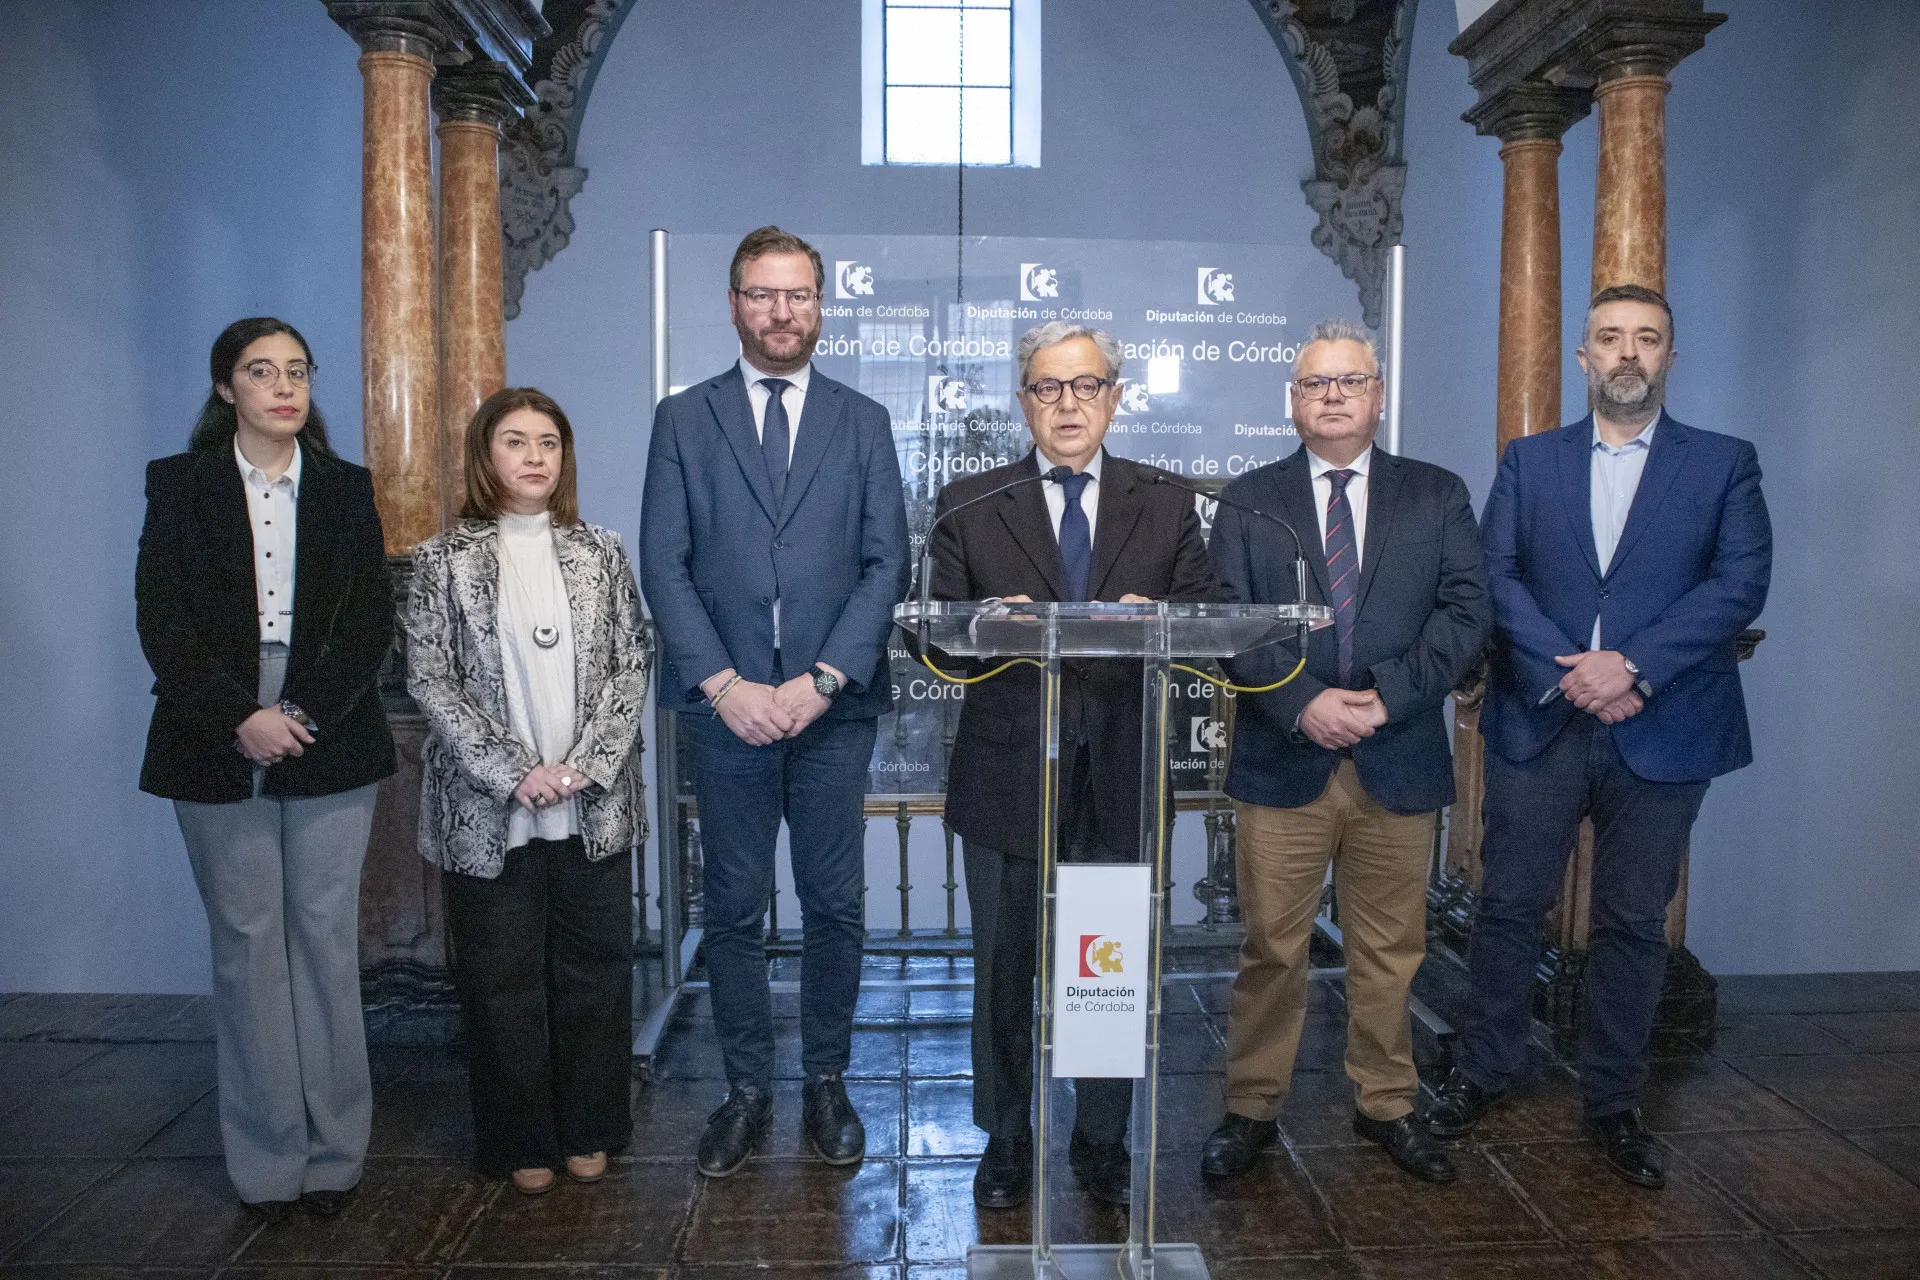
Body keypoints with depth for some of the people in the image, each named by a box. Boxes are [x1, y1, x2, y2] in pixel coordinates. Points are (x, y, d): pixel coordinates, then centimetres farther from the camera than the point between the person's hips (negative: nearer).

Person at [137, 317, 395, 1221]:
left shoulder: (346, 491, 10)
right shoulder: (179, 484, 7)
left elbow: (372, 622, 3)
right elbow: (160, 620, -1)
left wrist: (304, 713, -10)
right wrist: (239, 718, -12)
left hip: (330, 744, 1)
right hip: (218, 749, 0)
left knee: (326, 941, 2)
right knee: (246, 945, 3)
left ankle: (334, 1150, 12)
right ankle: (267, 1160, 13)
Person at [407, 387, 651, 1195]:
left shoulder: (599, 553, 7)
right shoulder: (444, 560, 1)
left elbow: (631, 665, 4)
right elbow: (428, 680, -4)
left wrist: (587, 764, -9)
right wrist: (516, 771, -12)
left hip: (592, 807, 2)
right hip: (488, 811, -2)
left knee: (595, 969, 9)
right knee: (501, 977, 6)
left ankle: (589, 1129, 25)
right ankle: (522, 1142, 21)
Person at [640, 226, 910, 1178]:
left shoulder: (862, 422, 9)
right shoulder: (683, 420, 7)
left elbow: (885, 565, 1)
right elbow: (664, 565, 0)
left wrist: (821, 679, -11)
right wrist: (724, 684, -11)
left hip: (833, 703, 1)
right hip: (725, 703, 0)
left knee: (835, 904, 7)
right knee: (733, 908, 7)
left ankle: (826, 1083, 23)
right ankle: (747, 1089, 21)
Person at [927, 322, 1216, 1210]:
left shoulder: (1167, 508, 8)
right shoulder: (968, 507, 5)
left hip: (1121, 780, 1)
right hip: (1007, 778, 0)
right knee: (1002, 972, 11)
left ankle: (1102, 1143, 31)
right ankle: (1006, 1144, 30)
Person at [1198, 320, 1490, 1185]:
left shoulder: (1437, 496, 10)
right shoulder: (1249, 500, 7)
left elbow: (1466, 611, -1)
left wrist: (1387, 694, -14)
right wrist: (1302, 703, -16)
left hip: (1399, 761, 1)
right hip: (1282, 760, -1)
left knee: (1390, 951, 12)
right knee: (1271, 950, 6)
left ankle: (1386, 1105, 29)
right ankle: (1252, 1110, 20)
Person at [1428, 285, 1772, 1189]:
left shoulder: (1725, 465, 6)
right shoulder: (1528, 461, 9)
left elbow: (1741, 583, -6)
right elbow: (1496, 576, -1)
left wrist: (1633, 666, -18)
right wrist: (1567, 672, -15)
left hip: (1663, 732, 0)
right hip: (1537, 722, 1)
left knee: (1634, 923, 9)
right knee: (1509, 906, 7)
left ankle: (1613, 1103, 23)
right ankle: (1486, 1071, 24)